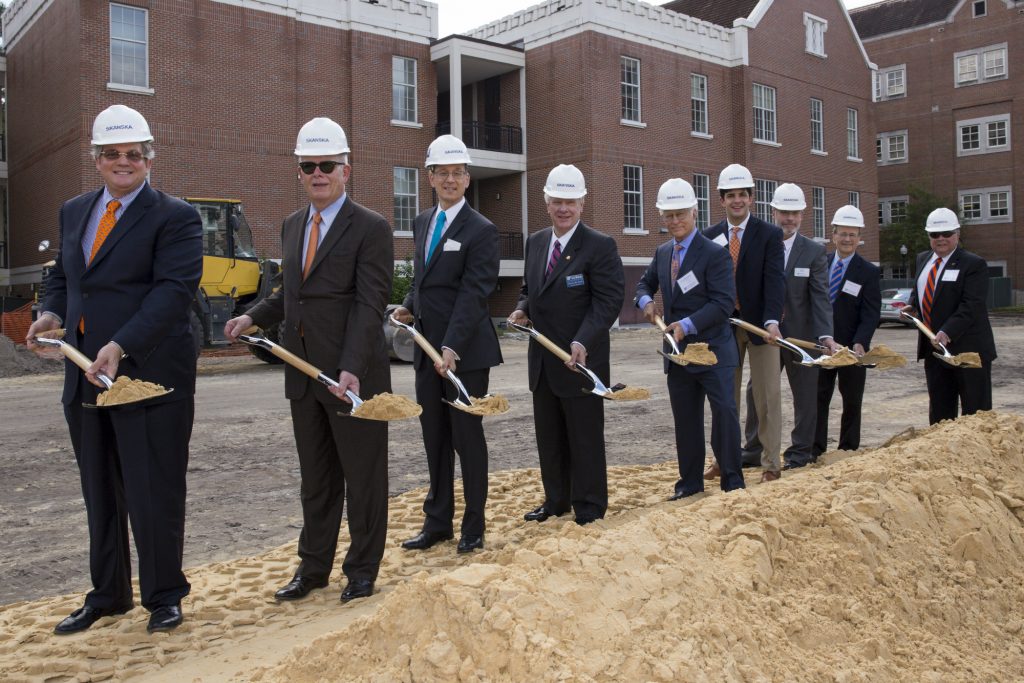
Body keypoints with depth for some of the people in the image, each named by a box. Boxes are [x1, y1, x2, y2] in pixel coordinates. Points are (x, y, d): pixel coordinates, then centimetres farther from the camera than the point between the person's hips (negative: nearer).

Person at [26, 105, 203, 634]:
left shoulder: (175, 218, -7)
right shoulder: (73, 212, 15)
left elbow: (173, 290, -18)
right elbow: (62, 275, 25)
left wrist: (121, 346, -27)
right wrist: (53, 312, 3)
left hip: (148, 375, -6)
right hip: (85, 374, 7)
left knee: (153, 492, 2)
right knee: (100, 492, 16)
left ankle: (163, 596, 20)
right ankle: (107, 594, 31)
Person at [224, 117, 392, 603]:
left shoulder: (370, 228, -9)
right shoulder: (292, 226, 13)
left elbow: (370, 305, -18)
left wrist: (351, 369, -27)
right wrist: (253, 317, 6)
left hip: (353, 377, -6)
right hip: (303, 375, 7)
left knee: (363, 476, 7)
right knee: (316, 477, 16)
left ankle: (362, 571, 21)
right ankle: (313, 567, 29)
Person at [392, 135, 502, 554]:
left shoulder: (481, 230, -11)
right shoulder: (423, 222, 12)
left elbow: (472, 295, -19)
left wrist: (452, 347, -27)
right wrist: (409, 305, 4)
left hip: (465, 351, -7)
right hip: (427, 347, 7)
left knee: (467, 437, 3)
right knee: (434, 438, 13)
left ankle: (473, 527, 17)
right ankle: (437, 522, 25)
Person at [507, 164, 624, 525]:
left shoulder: (600, 246, -11)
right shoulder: (535, 242, 10)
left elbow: (608, 301, -16)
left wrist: (582, 342, -27)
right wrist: (522, 309, -1)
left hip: (581, 358, -7)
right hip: (542, 360, 7)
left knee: (585, 436, 4)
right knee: (548, 436, 15)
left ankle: (589, 507, 18)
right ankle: (556, 500, 30)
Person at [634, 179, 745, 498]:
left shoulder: (715, 253, -11)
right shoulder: (662, 253, 10)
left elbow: (723, 303, -17)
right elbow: (646, 283, 26)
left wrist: (688, 324, -26)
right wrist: (646, 301, 4)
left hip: (712, 349, -6)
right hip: (677, 351, 6)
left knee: (724, 411, -5)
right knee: (685, 418, 11)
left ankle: (732, 480, 8)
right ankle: (690, 481, 22)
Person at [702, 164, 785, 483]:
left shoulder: (770, 234, -4)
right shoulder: (711, 237, 5)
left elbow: (774, 280, -14)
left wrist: (772, 321, -27)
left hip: (760, 325, -3)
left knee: (767, 396, 3)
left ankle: (771, 462, 13)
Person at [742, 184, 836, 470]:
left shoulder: (814, 251, -3)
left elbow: (820, 296, -10)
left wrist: (825, 335, -22)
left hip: (801, 335, -1)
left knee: (804, 395, 7)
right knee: (757, 393, 9)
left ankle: (799, 453, 19)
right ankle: (752, 452, 22)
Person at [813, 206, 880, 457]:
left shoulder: (869, 272, -3)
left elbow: (871, 314, -9)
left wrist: (859, 343, -23)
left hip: (852, 348, -2)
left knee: (851, 402, 8)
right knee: (818, 399, 4)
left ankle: (848, 452, 17)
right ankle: (815, 451, 11)